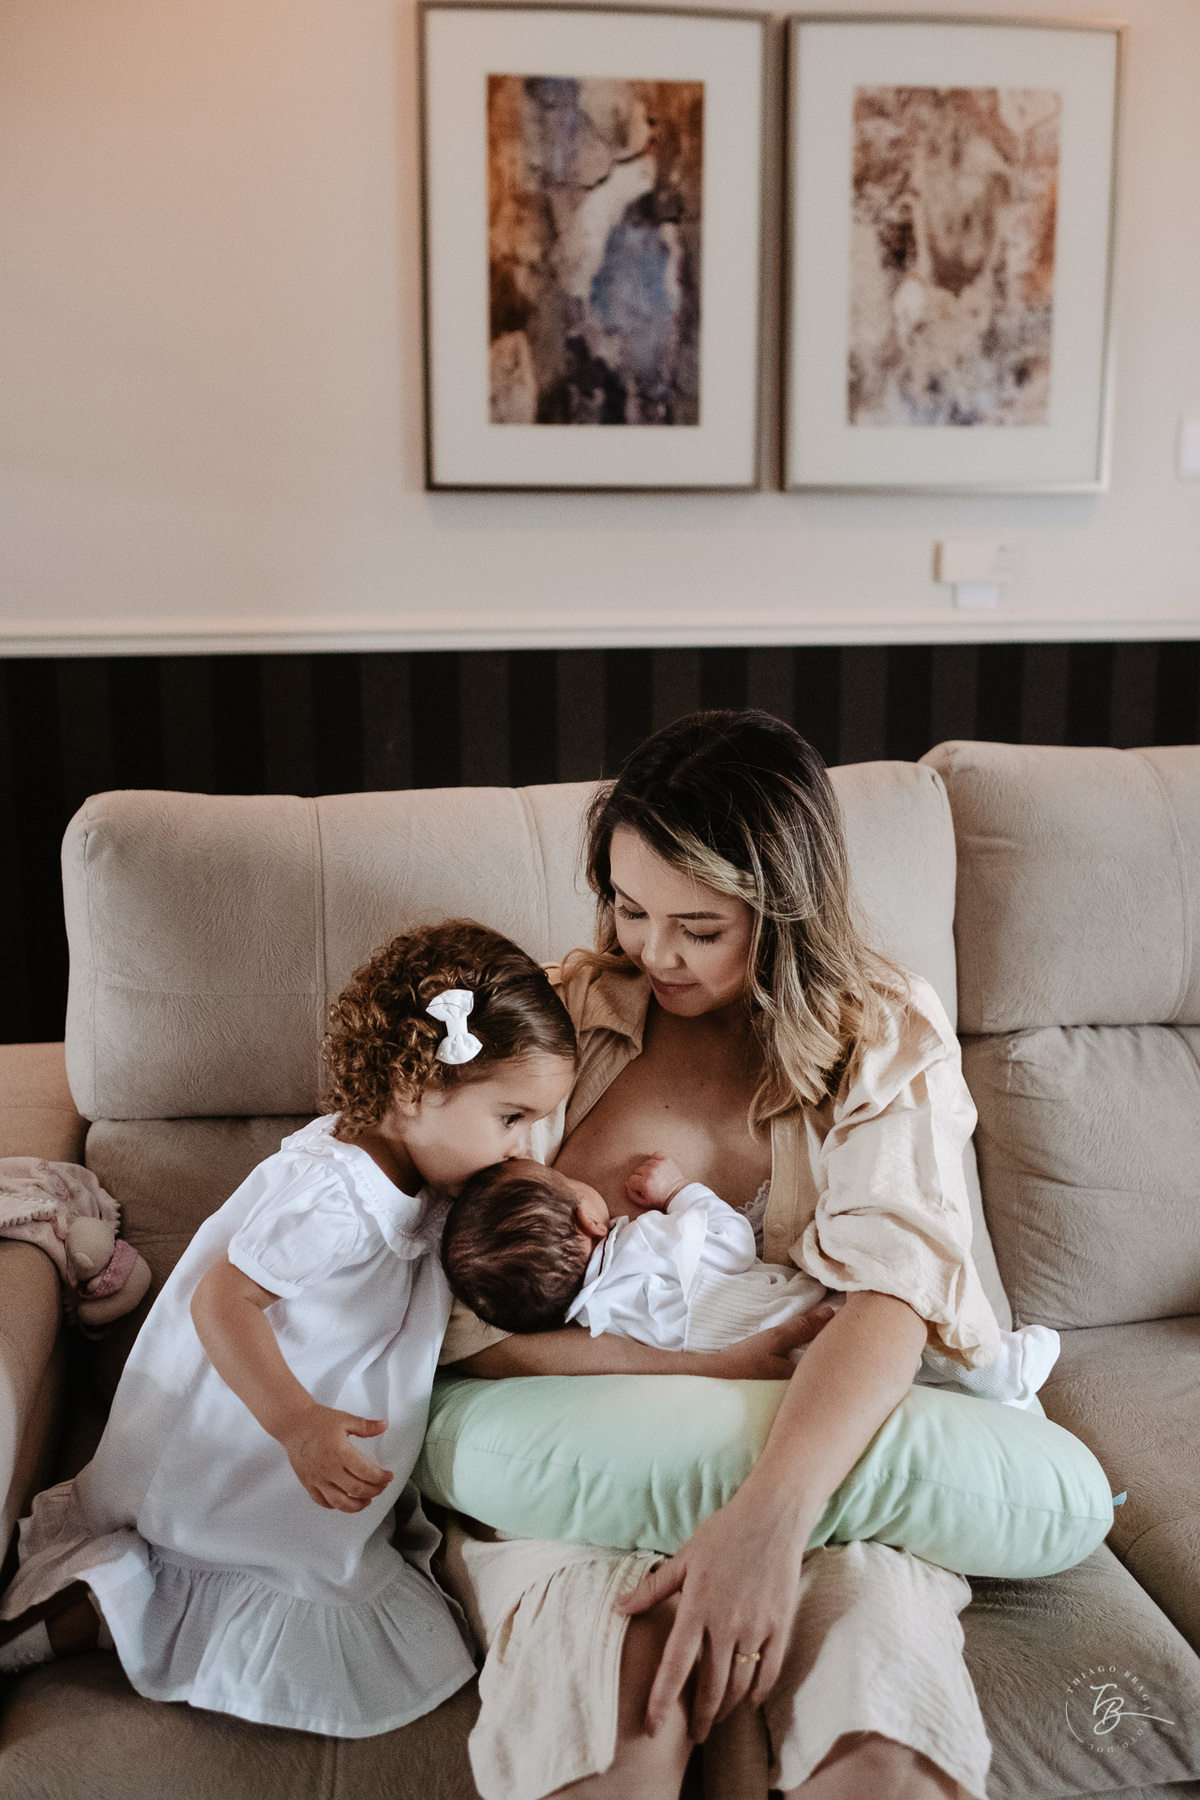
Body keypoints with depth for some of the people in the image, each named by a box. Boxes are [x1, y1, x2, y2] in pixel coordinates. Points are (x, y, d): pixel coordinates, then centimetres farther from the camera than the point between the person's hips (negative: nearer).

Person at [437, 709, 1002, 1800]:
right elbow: (465, 1316, -5)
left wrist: (767, 1518, -31)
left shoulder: (891, 1042, 2)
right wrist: (727, 1363, -16)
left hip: (821, 1458, 1)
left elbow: (890, 1290, -14)